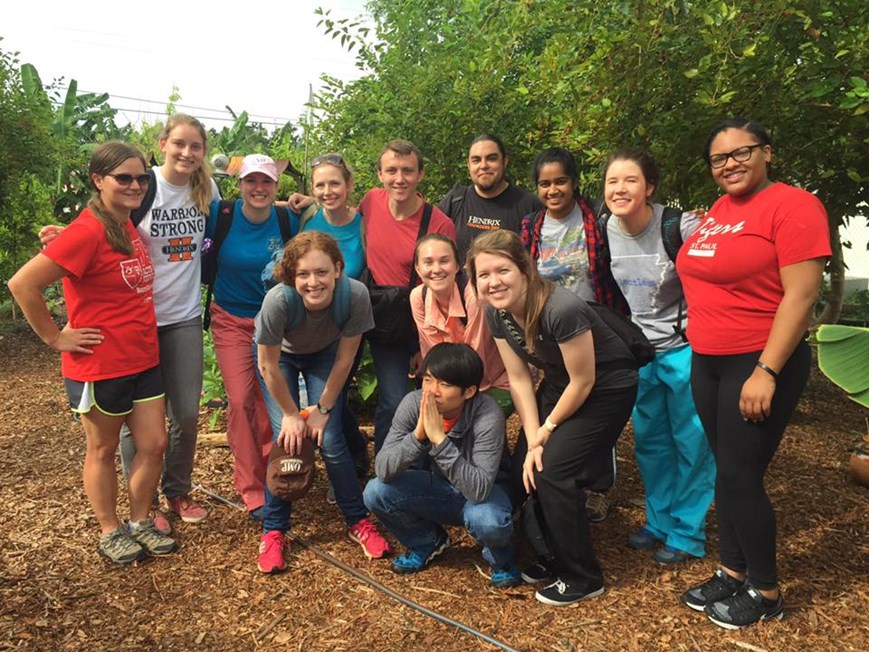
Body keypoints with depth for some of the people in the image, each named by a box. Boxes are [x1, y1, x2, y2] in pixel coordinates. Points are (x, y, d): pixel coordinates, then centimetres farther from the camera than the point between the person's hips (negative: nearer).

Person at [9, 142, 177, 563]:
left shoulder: (129, 227, 5)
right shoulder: (88, 231, -20)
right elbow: (22, 284, -23)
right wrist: (56, 338, -16)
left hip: (143, 360, 7)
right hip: (100, 366, -7)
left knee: (155, 444, 12)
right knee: (103, 450, 12)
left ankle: (140, 522, 32)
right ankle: (110, 533, 30)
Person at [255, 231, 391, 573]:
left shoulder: (355, 294, -36)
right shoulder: (278, 300, -39)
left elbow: (344, 359, -19)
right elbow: (269, 365, -22)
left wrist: (323, 408, -11)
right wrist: (290, 414, -12)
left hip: (324, 354, 1)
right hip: (280, 355, 0)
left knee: (329, 439, -7)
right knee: (287, 439, -10)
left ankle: (358, 521, 14)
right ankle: (273, 530, 9)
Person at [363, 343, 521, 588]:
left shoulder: (488, 416, -31)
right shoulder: (413, 403, -21)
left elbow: (480, 489, -38)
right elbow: (383, 471, -24)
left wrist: (439, 439, -44)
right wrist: (418, 434, -40)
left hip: (486, 492, -4)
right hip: (439, 489, 4)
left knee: (487, 521, -37)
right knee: (375, 492, -18)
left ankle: (502, 558, 2)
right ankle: (427, 541, 11)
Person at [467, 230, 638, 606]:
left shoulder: (561, 310, -34)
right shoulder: (497, 314, -11)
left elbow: (584, 381, -23)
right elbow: (519, 379, -5)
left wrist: (547, 430, -10)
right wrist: (533, 440, -11)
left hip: (606, 387, -7)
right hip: (560, 383, 7)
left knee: (552, 471, -14)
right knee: (525, 465, 0)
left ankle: (583, 578, 5)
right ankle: (560, 558, 21)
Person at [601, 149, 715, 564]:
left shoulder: (680, 227, -19)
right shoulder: (603, 233, -3)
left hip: (684, 350, -5)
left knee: (691, 443, 4)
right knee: (649, 442, 15)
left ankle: (687, 534, 20)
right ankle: (659, 522, 32)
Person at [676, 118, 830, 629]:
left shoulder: (793, 205, -13)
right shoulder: (718, 210, 10)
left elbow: (800, 296, -18)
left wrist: (766, 372, -22)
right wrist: (700, 349, 13)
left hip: (761, 363, -7)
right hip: (708, 361, 7)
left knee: (739, 478, 0)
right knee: (728, 473, 15)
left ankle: (766, 591, 20)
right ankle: (733, 572, 30)